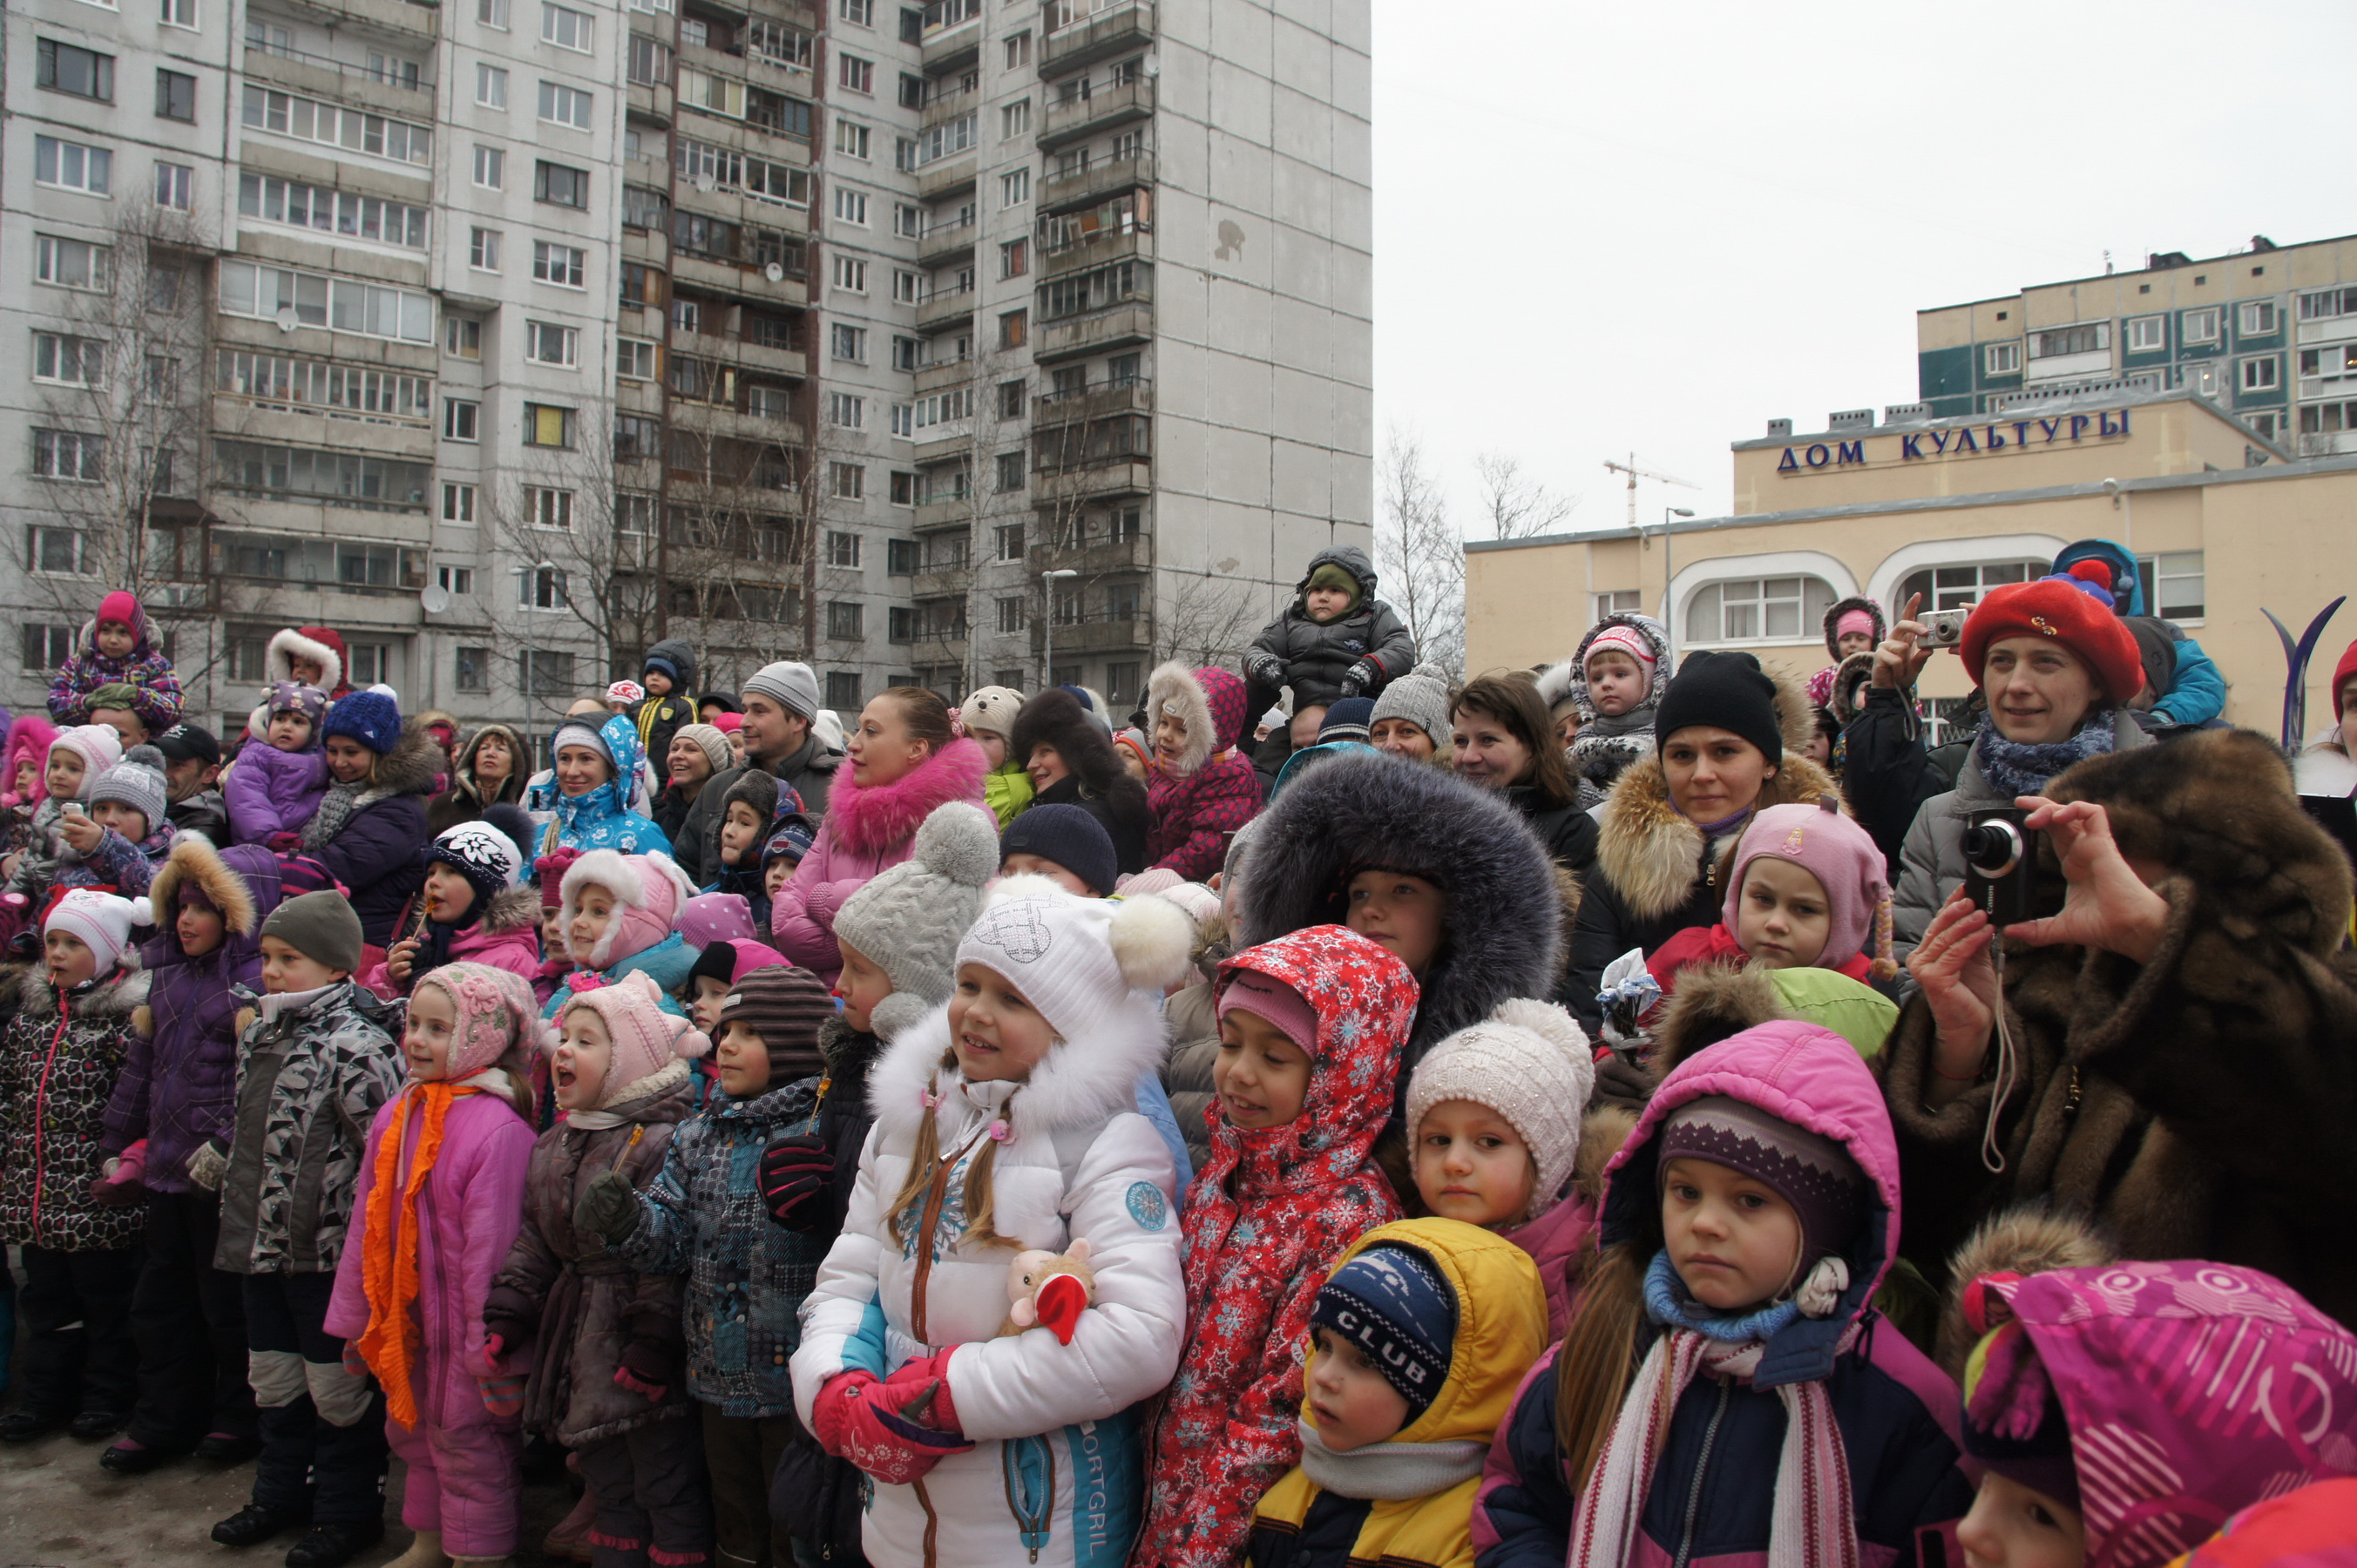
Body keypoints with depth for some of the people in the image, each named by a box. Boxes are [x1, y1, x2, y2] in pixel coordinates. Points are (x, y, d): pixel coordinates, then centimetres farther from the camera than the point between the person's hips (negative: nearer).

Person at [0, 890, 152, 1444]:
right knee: (45, 1295, 16)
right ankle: (45, 1395, 28)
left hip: (98, 1191, -6)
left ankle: (107, 1396, 20)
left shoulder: (129, 1014, -11)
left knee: (105, 1298, 7)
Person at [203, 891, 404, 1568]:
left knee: (338, 1385, 5)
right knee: (274, 1377, 20)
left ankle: (348, 1512, 20)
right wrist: (215, 1157, 30)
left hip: (327, 1250, -8)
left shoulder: (354, 1044, -21)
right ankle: (282, 1494, 37)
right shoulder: (259, 1033, 9)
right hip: (262, 1239, 9)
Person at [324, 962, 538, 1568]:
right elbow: (367, 1224, 10)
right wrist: (354, 1315, 13)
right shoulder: (397, 1115, 2)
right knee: (411, 1434, 22)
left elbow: (491, 1247, -20)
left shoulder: (497, 1128, -22)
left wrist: (490, 1354, -16)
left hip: (458, 1327, -8)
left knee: (467, 1447, 7)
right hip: (402, 1322, 8)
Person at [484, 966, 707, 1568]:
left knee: (665, 1485, 2)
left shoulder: (660, 1144, -17)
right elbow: (534, 1245, 16)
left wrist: (652, 1346, -23)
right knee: (608, 1484, 19)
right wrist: (504, 1318, 7)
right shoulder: (554, 1148, 12)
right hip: (578, 1346, 8)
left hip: (634, 1340, -8)